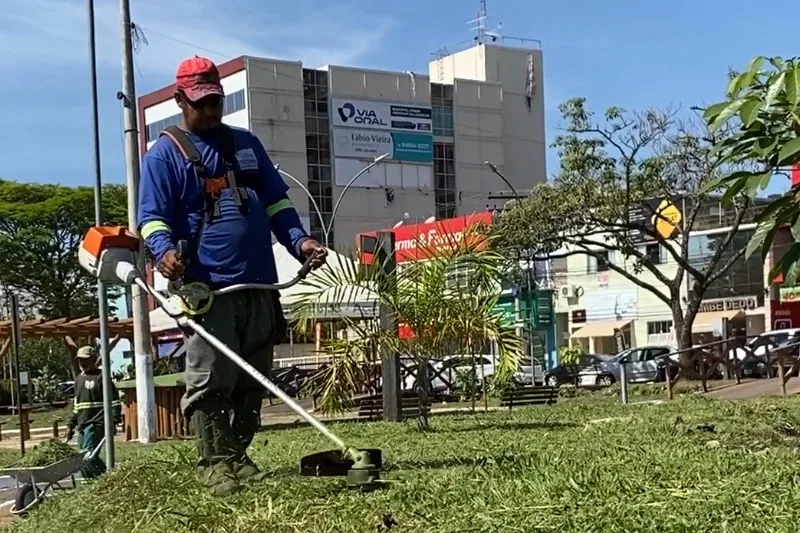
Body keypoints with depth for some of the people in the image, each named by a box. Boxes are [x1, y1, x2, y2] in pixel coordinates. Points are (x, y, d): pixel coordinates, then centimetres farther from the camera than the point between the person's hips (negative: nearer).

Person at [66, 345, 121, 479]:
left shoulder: (101, 378, -4)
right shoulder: (79, 379, 19)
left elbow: (115, 402, -8)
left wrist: (113, 422, -16)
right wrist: (71, 424, 22)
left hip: (96, 424, -8)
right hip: (82, 425, 8)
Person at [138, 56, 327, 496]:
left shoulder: (246, 144, 19)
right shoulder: (164, 154, 3)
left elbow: (276, 200, 18)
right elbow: (152, 216, -3)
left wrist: (298, 240, 1)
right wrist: (163, 251, -25)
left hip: (259, 285, 5)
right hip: (206, 287, -5)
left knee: (253, 380, 9)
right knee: (211, 381, -8)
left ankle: (238, 455, 19)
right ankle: (214, 462, 0)